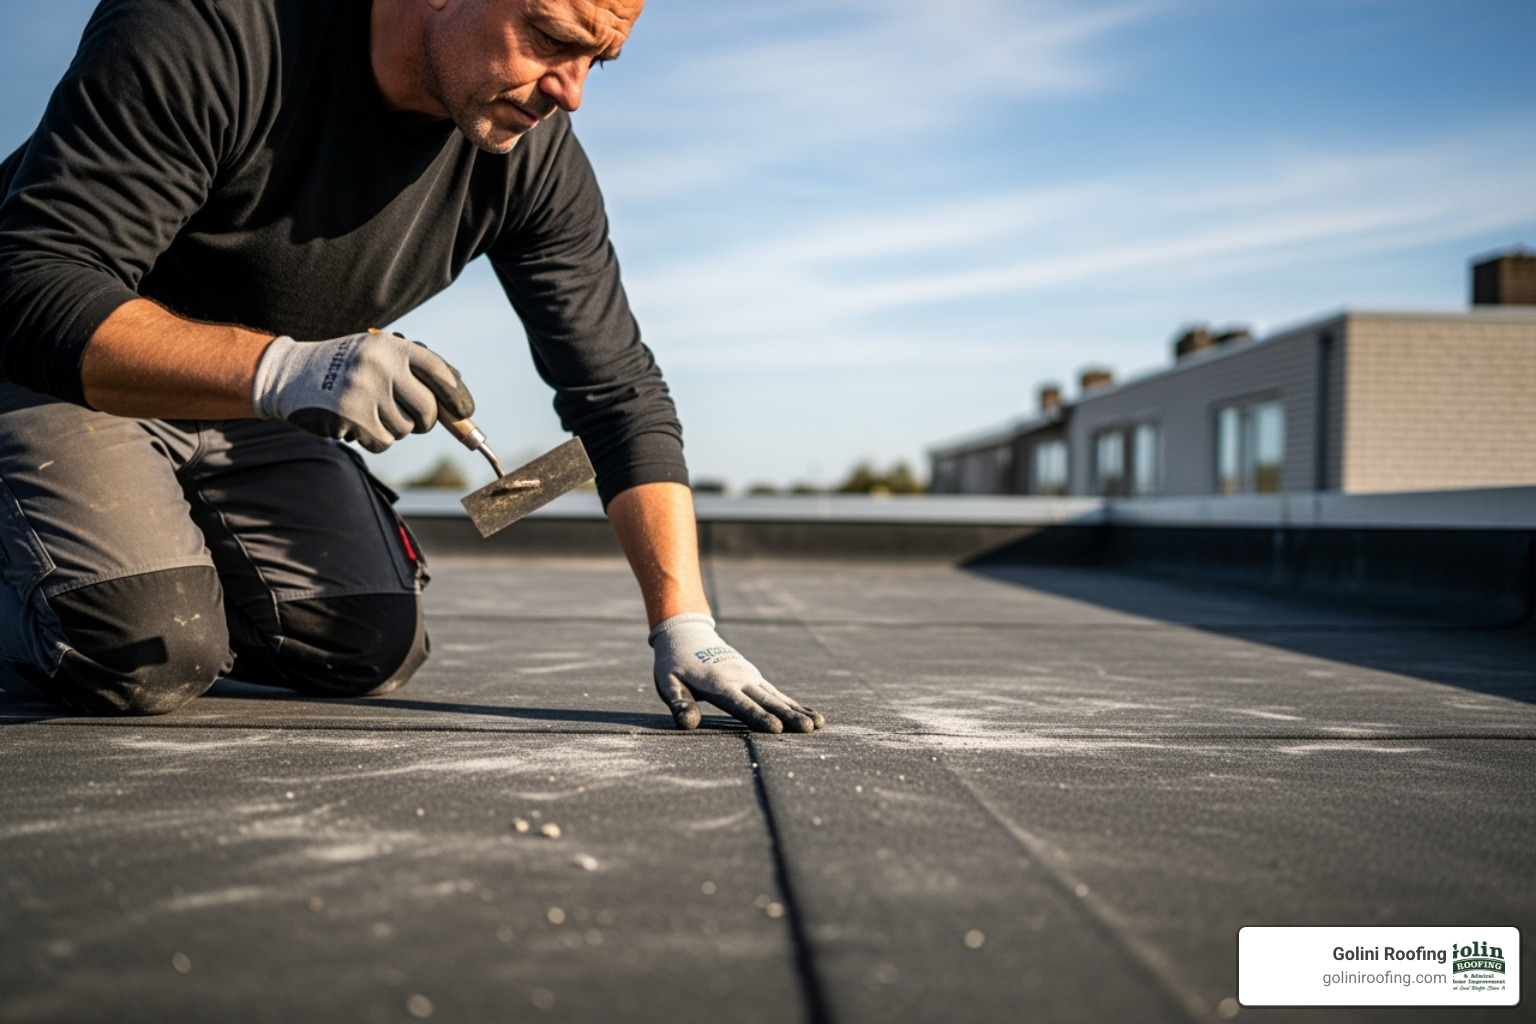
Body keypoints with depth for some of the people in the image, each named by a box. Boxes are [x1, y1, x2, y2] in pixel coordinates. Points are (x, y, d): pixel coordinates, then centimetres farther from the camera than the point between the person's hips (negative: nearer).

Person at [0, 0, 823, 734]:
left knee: (375, 644, -7)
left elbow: (620, 394, -12)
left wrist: (684, 625, -21)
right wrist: (276, 370, -50)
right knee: (139, 653, -25)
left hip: (254, 414, 5)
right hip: (70, 378, -5)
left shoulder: (535, 158, -15)